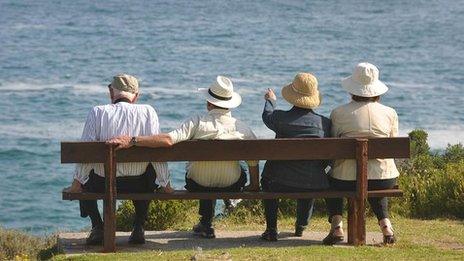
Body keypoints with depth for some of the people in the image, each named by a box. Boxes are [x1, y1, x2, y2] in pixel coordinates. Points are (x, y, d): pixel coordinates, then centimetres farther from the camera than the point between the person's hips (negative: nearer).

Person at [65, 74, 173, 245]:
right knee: (150, 170, 35)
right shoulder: (148, 112, -7)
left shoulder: (97, 112, -9)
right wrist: (165, 185, 5)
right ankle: (139, 228, 23)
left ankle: (97, 227, 16)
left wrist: (77, 184, 3)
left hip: (102, 184, -1)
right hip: (137, 185, 1)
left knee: (84, 178, 33)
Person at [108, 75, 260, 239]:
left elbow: (168, 140, -33)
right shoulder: (243, 129, -13)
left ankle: (206, 223, 45)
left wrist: (131, 141, -33)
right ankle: (205, 224, 46)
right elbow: (253, 162, -2)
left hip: (197, 185, -1)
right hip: (231, 186, 1)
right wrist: (254, 186, 17)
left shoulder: (198, 122, -21)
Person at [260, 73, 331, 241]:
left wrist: (270, 100, 37)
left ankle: (271, 229, 32)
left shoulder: (281, 118, -11)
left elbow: (267, 116, 15)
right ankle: (301, 227, 51)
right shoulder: (325, 123, -7)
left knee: (266, 179, 34)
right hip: (314, 186, 2)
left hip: (283, 184, -2)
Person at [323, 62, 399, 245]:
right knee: (377, 190, 39)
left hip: (349, 179, -2)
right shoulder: (390, 113, 2)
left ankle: (336, 225, 16)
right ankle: (385, 224, 17)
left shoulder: (338, 113, -4)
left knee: (331, 180, 32)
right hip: (385, 179, 2)